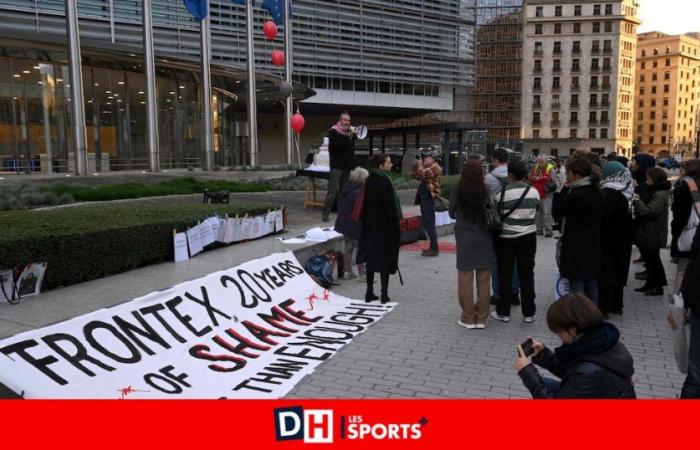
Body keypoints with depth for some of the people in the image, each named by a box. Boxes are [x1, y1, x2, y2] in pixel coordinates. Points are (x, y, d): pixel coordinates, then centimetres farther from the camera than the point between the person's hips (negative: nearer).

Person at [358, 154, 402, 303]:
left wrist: (366, 221, 16)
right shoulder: (384, 182, -17)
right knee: (385, 258, 3)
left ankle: (369, 293, 16)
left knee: (371, 257, 12)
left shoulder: (369, 181, 5)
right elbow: (390, 206, -18)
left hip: (370, 224, 7)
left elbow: (365, 204, 10)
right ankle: (384, 294, 7)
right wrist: (396, 223, -10)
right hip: (384, 225, -7)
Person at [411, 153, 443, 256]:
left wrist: (420, 165, -6)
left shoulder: (435, 167, -7)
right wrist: (416, 164, 12)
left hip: (429, 198, -10)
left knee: (429, 224, -11)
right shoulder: (427, 168, 22)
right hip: (423, 198, 10)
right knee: (427, 224, 12)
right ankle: (432, 247, 19)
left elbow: (423, 174, -21)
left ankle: (434, 249, -9)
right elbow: (414, 176, 23)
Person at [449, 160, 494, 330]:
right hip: (483, 238, 1)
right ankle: (481, 317, 14)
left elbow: (451, 213, 1)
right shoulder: (485, 190, -8)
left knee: (465, 279, 7)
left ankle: (468, 318, 12)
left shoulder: (457, 191, -8)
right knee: (483, 279, 9)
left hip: (464, 238, 0)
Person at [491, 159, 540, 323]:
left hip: (506, 237, -3)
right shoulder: (534, 192, -3)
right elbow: (535, 211, 9)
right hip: (528, 237, 3)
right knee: (527, 275, 10)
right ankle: (529, 313, 15)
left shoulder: (504, 193, -14)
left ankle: (503, 312, 13)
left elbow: (496, 215, -7)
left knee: (505, 275, 8)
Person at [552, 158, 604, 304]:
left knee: (577, 286, 0)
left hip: (576, 249, -8)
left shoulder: (576, 195, -23)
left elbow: (556, 210, -10)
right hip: (593, 247, 9)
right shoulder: (596, 192, 5)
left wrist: (565, 189, -6)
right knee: (591, 284, 16)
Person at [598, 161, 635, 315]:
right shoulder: (628, 191, 5)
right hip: (623, 239, 8)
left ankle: (603, 307, 5)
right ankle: (616, 304, 27)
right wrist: (629, 236, 16)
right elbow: (631, 216, 12)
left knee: (605, 273, 0)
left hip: (608, 239, -8)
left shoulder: (609, 192, -20)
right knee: (618, 271, 16)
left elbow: (600, 215, -20)